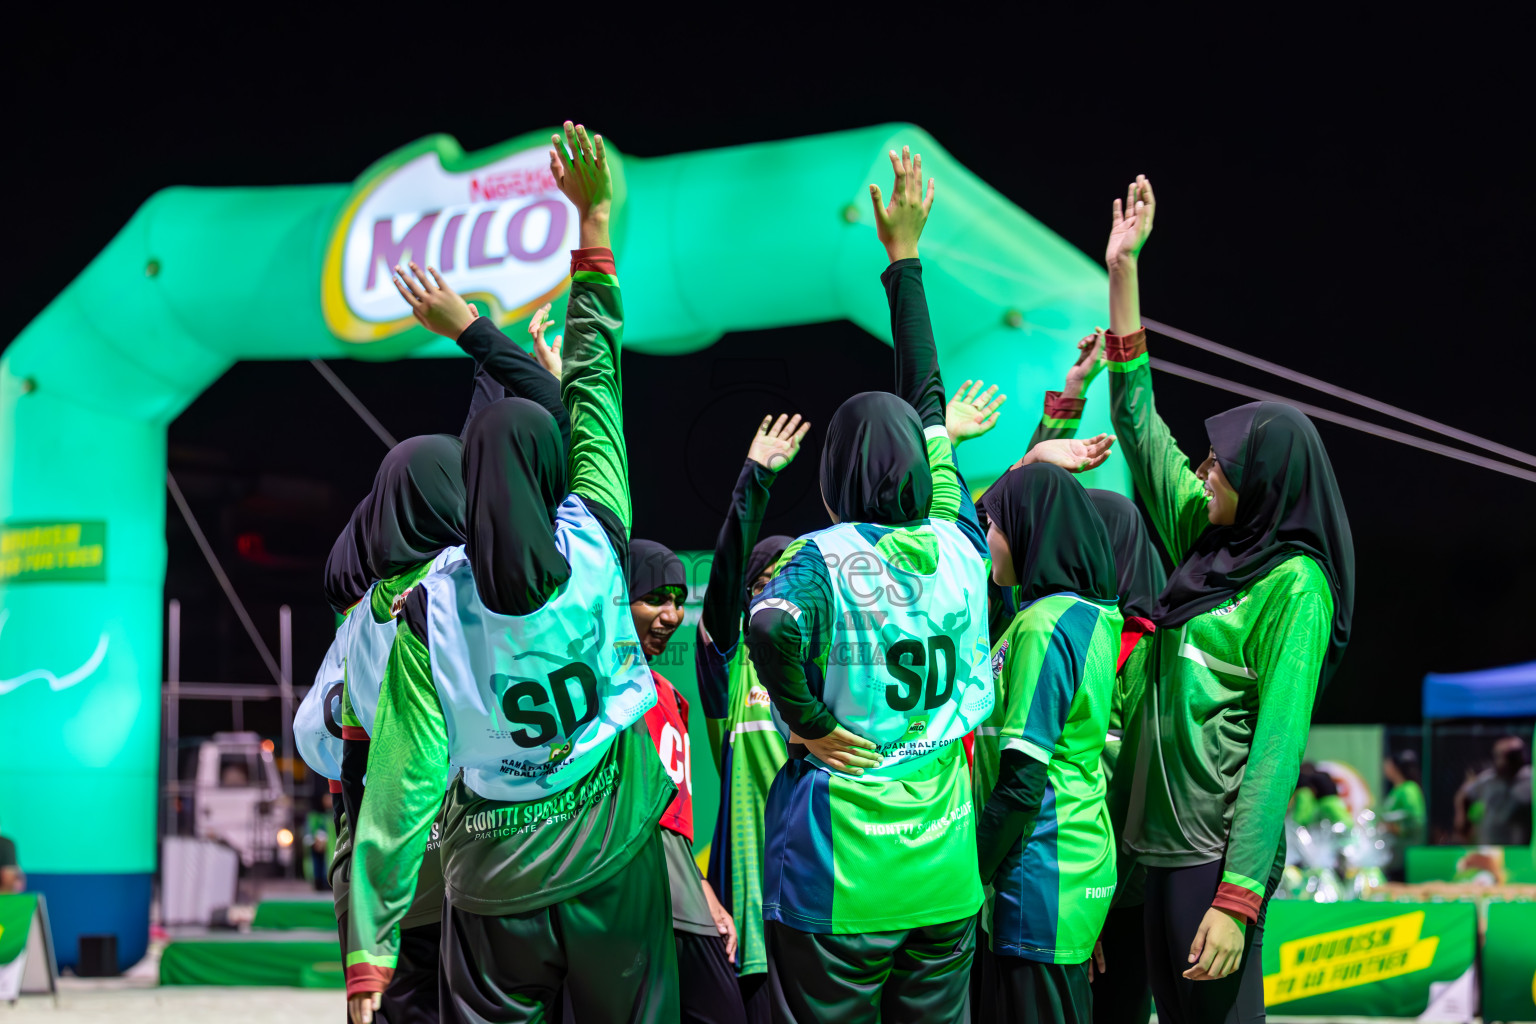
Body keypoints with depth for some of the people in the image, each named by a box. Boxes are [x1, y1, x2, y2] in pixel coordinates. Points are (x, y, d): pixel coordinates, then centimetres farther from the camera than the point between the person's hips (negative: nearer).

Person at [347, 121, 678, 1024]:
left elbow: (404, 789, -12)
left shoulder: (431, 612, -13)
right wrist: (594, 222, 8)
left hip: (496, 894, -1)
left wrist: (372, 951, -6)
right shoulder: (594, 547, -11)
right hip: (614, 871, 1)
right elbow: (593, 381, -1)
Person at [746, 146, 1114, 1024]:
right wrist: (905, 258, 23)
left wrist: (807, 720, -16)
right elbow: (930, 406, 16)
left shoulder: (828, 558, -11)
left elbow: (772, 625, -34)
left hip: (837, 884, -5)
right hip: (945, 882, 5)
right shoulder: (957, 547, 4)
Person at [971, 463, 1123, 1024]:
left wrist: (967, 874, -14)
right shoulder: (1092, 616, 11)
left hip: (1040, 882, -9)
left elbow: (1020, 782, -20)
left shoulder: (1044, 626, -17)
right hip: (1081, 865, 9)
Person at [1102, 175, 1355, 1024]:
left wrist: (1237, 896, -22)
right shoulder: (1205, 544, 11)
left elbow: (1277, 745, -17)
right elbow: (1138, 422, 18)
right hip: (1161, 838, 8)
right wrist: (1121, 273, 17)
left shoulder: (1295, 586, -11)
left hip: (1217, 852, -8)